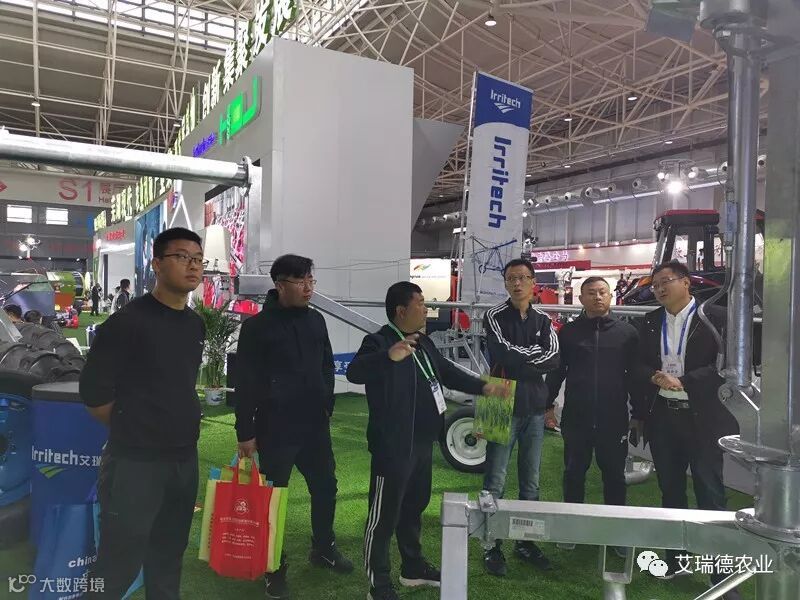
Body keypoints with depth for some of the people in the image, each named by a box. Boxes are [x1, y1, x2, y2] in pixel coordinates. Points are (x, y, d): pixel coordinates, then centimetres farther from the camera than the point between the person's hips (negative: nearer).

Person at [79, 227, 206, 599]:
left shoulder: (196, 325, 7)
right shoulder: (128, 321, -14)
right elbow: (93, 393, -11)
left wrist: (179, 423, 14)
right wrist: (133, 428, 0)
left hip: (185, 459, 6)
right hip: (135, 461, -6)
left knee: (169, 554, 19)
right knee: (119, 563, 4)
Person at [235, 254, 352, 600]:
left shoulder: (315, 320, 7)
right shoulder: (257, 326, -10)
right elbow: (245, 383, -10)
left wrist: (327, 407, 14)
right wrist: (245, 432, -11)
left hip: (315, 425, 6)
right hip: (275, 428, -5)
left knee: (325, 487, 15)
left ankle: (323, 548, 37)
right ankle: (274, 567, 24)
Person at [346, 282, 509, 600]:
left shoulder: (424, 342, 11)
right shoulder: (379, 341, -18)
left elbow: (447, 372, 24)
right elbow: (354, 372, -37)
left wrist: (483, 387, 16)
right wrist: (390, 356, -54)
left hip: (421, 444, 9)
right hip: (393, 446, -9)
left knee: (414, 507, 22)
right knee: (384, 515, 1)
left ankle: (413, 568, 39)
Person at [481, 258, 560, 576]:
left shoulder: (543, 320, 10)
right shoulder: (495, 316, -3)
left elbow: (553, 359, -5)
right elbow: (503, 355, -19)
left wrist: (519, 358, -13)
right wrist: (536, 353, -6)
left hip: (535, 409, 5)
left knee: (531, 481, 13)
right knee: (495, 481, -1)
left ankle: (526, 542, 26)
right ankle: (492, 547, 10)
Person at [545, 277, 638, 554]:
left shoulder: (627, 332, 3)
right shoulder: (568, 332, 3)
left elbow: (635, 375, 5)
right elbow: (556, 372, 6)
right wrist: (547, 405, 3)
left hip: (614, 420, 0)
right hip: (575, 418, 0)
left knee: (614, 476, 12)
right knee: (574, 474, 11)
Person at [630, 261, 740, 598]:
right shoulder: (650, 322, 8)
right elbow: (640, 368, 12)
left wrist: (683, 382, -20)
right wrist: (647, 395, 6)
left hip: (702, 419, -4)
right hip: (662, 418, 5)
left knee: (710, 495, 1)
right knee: (671, 492, 14)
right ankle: (674, 559, 28)